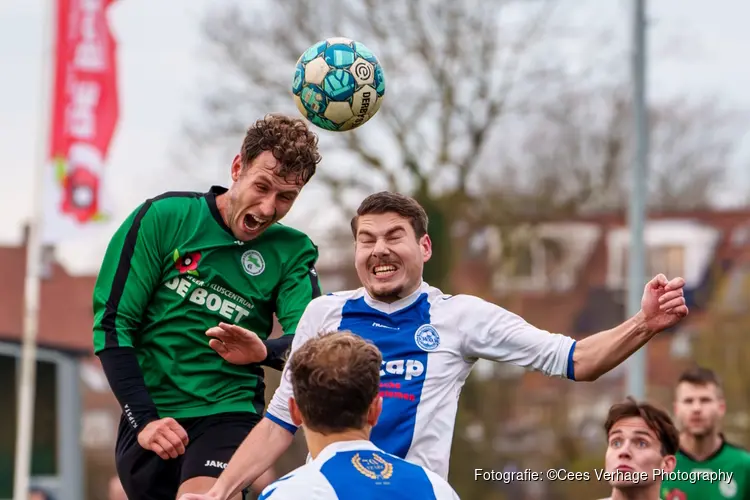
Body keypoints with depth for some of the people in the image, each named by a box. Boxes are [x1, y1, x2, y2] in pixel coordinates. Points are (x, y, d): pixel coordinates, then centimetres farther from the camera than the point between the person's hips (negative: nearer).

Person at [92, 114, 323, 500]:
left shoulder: (292, 251, 2)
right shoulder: (164, 217, -3)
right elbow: (112, 321, -3)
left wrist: (265, 352, -35)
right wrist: (144, 419, -10)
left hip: (229, 414, -1)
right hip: (150, 415, 1)